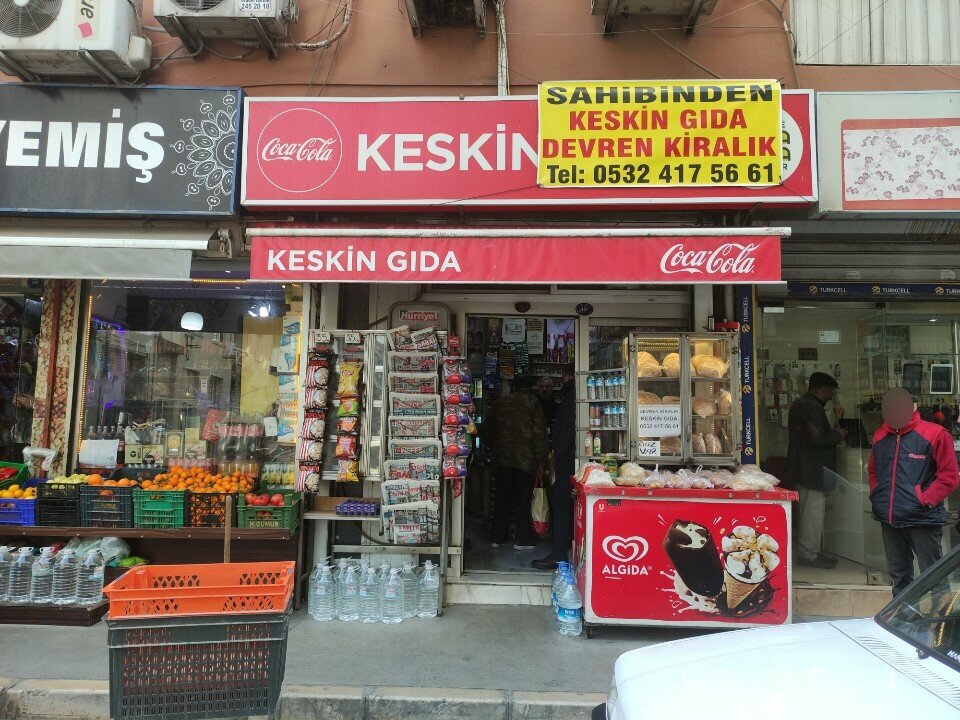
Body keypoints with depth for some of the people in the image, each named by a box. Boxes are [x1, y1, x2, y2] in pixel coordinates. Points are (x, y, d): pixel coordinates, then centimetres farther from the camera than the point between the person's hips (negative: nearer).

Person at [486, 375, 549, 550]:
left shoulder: (500, 402, 12)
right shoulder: (532, 403, -1)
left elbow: (490, 429, 15)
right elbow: (539, 432, -6)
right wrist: (541, 459, -2)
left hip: (502, 457, 4)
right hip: (525, 457, -3)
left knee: (501, 498, 9)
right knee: (523, 498, 4)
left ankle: (497, 538, 13)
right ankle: (522, 539, 7)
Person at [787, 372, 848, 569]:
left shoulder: (799, 404, 17)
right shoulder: (812, 407, -17)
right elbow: (818, 438, -24)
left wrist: (833, 436, 16)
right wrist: (838, 435, -7)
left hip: (803, 469, 11)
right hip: (813, 470, -11)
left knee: (809, 510, 15)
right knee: (814, 510, -5)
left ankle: (810, 551, 22)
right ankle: (808, 554, 0)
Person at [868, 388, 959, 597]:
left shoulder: (934, 434, -8)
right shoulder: (881, 436, 8)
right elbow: (872, 470, 22)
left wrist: (925, 500, -14)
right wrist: (876, 496, 9)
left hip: (922, 519, -5)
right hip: (889, 520, 6)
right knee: (898, 575, 17)